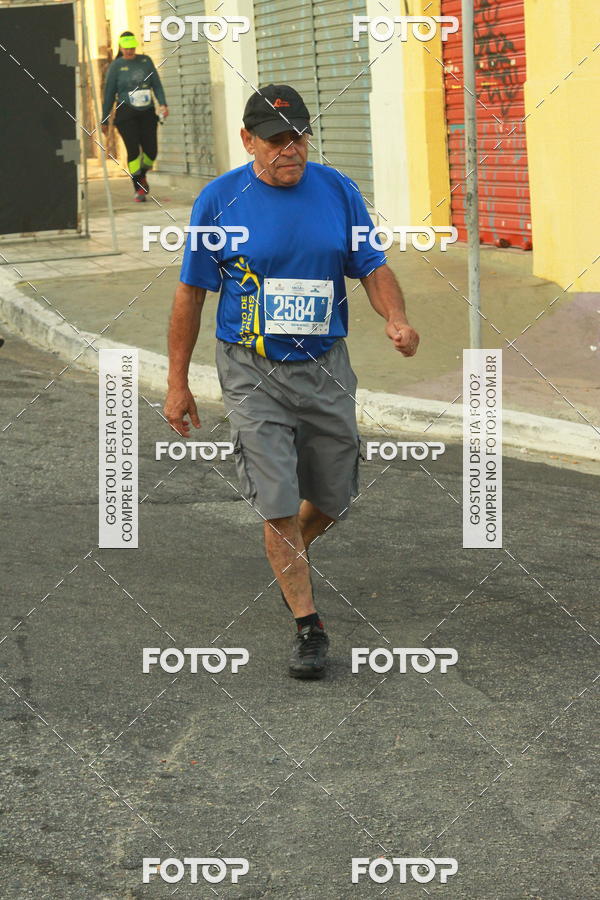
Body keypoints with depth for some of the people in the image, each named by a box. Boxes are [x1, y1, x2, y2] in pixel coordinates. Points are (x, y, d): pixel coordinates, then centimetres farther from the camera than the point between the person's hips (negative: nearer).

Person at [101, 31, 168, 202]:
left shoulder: (145, 60, 8)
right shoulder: (116, 66, 0)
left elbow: (156, 84, 5)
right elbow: (109, 93, 2)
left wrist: (163, 104, -12)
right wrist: (104, 121, 3)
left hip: (146, 113, 3)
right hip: (126, 114, -3)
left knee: (151, 150, -2)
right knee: (133, 151, -13)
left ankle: (142, 175, 31)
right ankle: (138, 189, 0)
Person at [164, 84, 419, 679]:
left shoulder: (337, 192, 0)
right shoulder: (219, 200, -6)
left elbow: (372, 267, 4)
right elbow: (191, 293, 0)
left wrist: (396, 319, -18)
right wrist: (177, 382, 1)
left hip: (326, 367, 3)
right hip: (253, 373, -3)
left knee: (333, 499, 13)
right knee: (279, 503, -9)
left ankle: (289, 559, 45)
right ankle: (307, 626, 2)